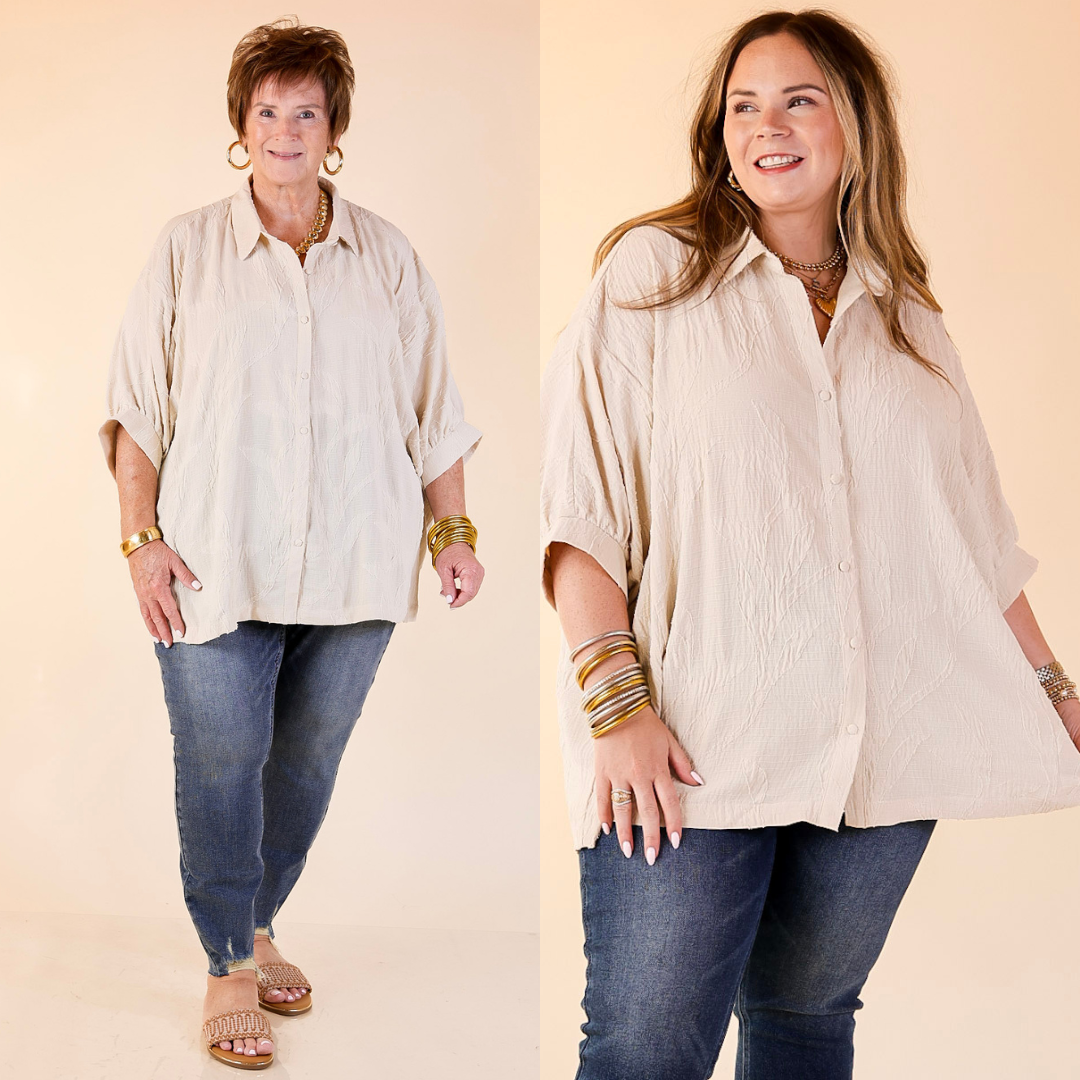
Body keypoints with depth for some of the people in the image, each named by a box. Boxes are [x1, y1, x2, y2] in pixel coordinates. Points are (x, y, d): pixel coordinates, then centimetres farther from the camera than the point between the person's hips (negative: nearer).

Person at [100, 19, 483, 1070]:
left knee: (307, 762, 10)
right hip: (216, 566, -2)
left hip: (354, 567, 2)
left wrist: (452, 529, 6)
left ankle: (256, 924, 32)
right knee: (220, 764, -1)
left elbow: (432, 409, 10)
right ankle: (227, 967, 15)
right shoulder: (186, 250, 3)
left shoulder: (387, 257, 7)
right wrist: (141, 537, -5)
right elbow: (138, 405, 2)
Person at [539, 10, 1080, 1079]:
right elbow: (575, 504, -6)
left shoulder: (907, 318, 15)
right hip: (694, 751, -3)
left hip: (885, 746, 4)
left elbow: (973, 535, 19)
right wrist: (617, 703, -15)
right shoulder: (654, 274, 2)